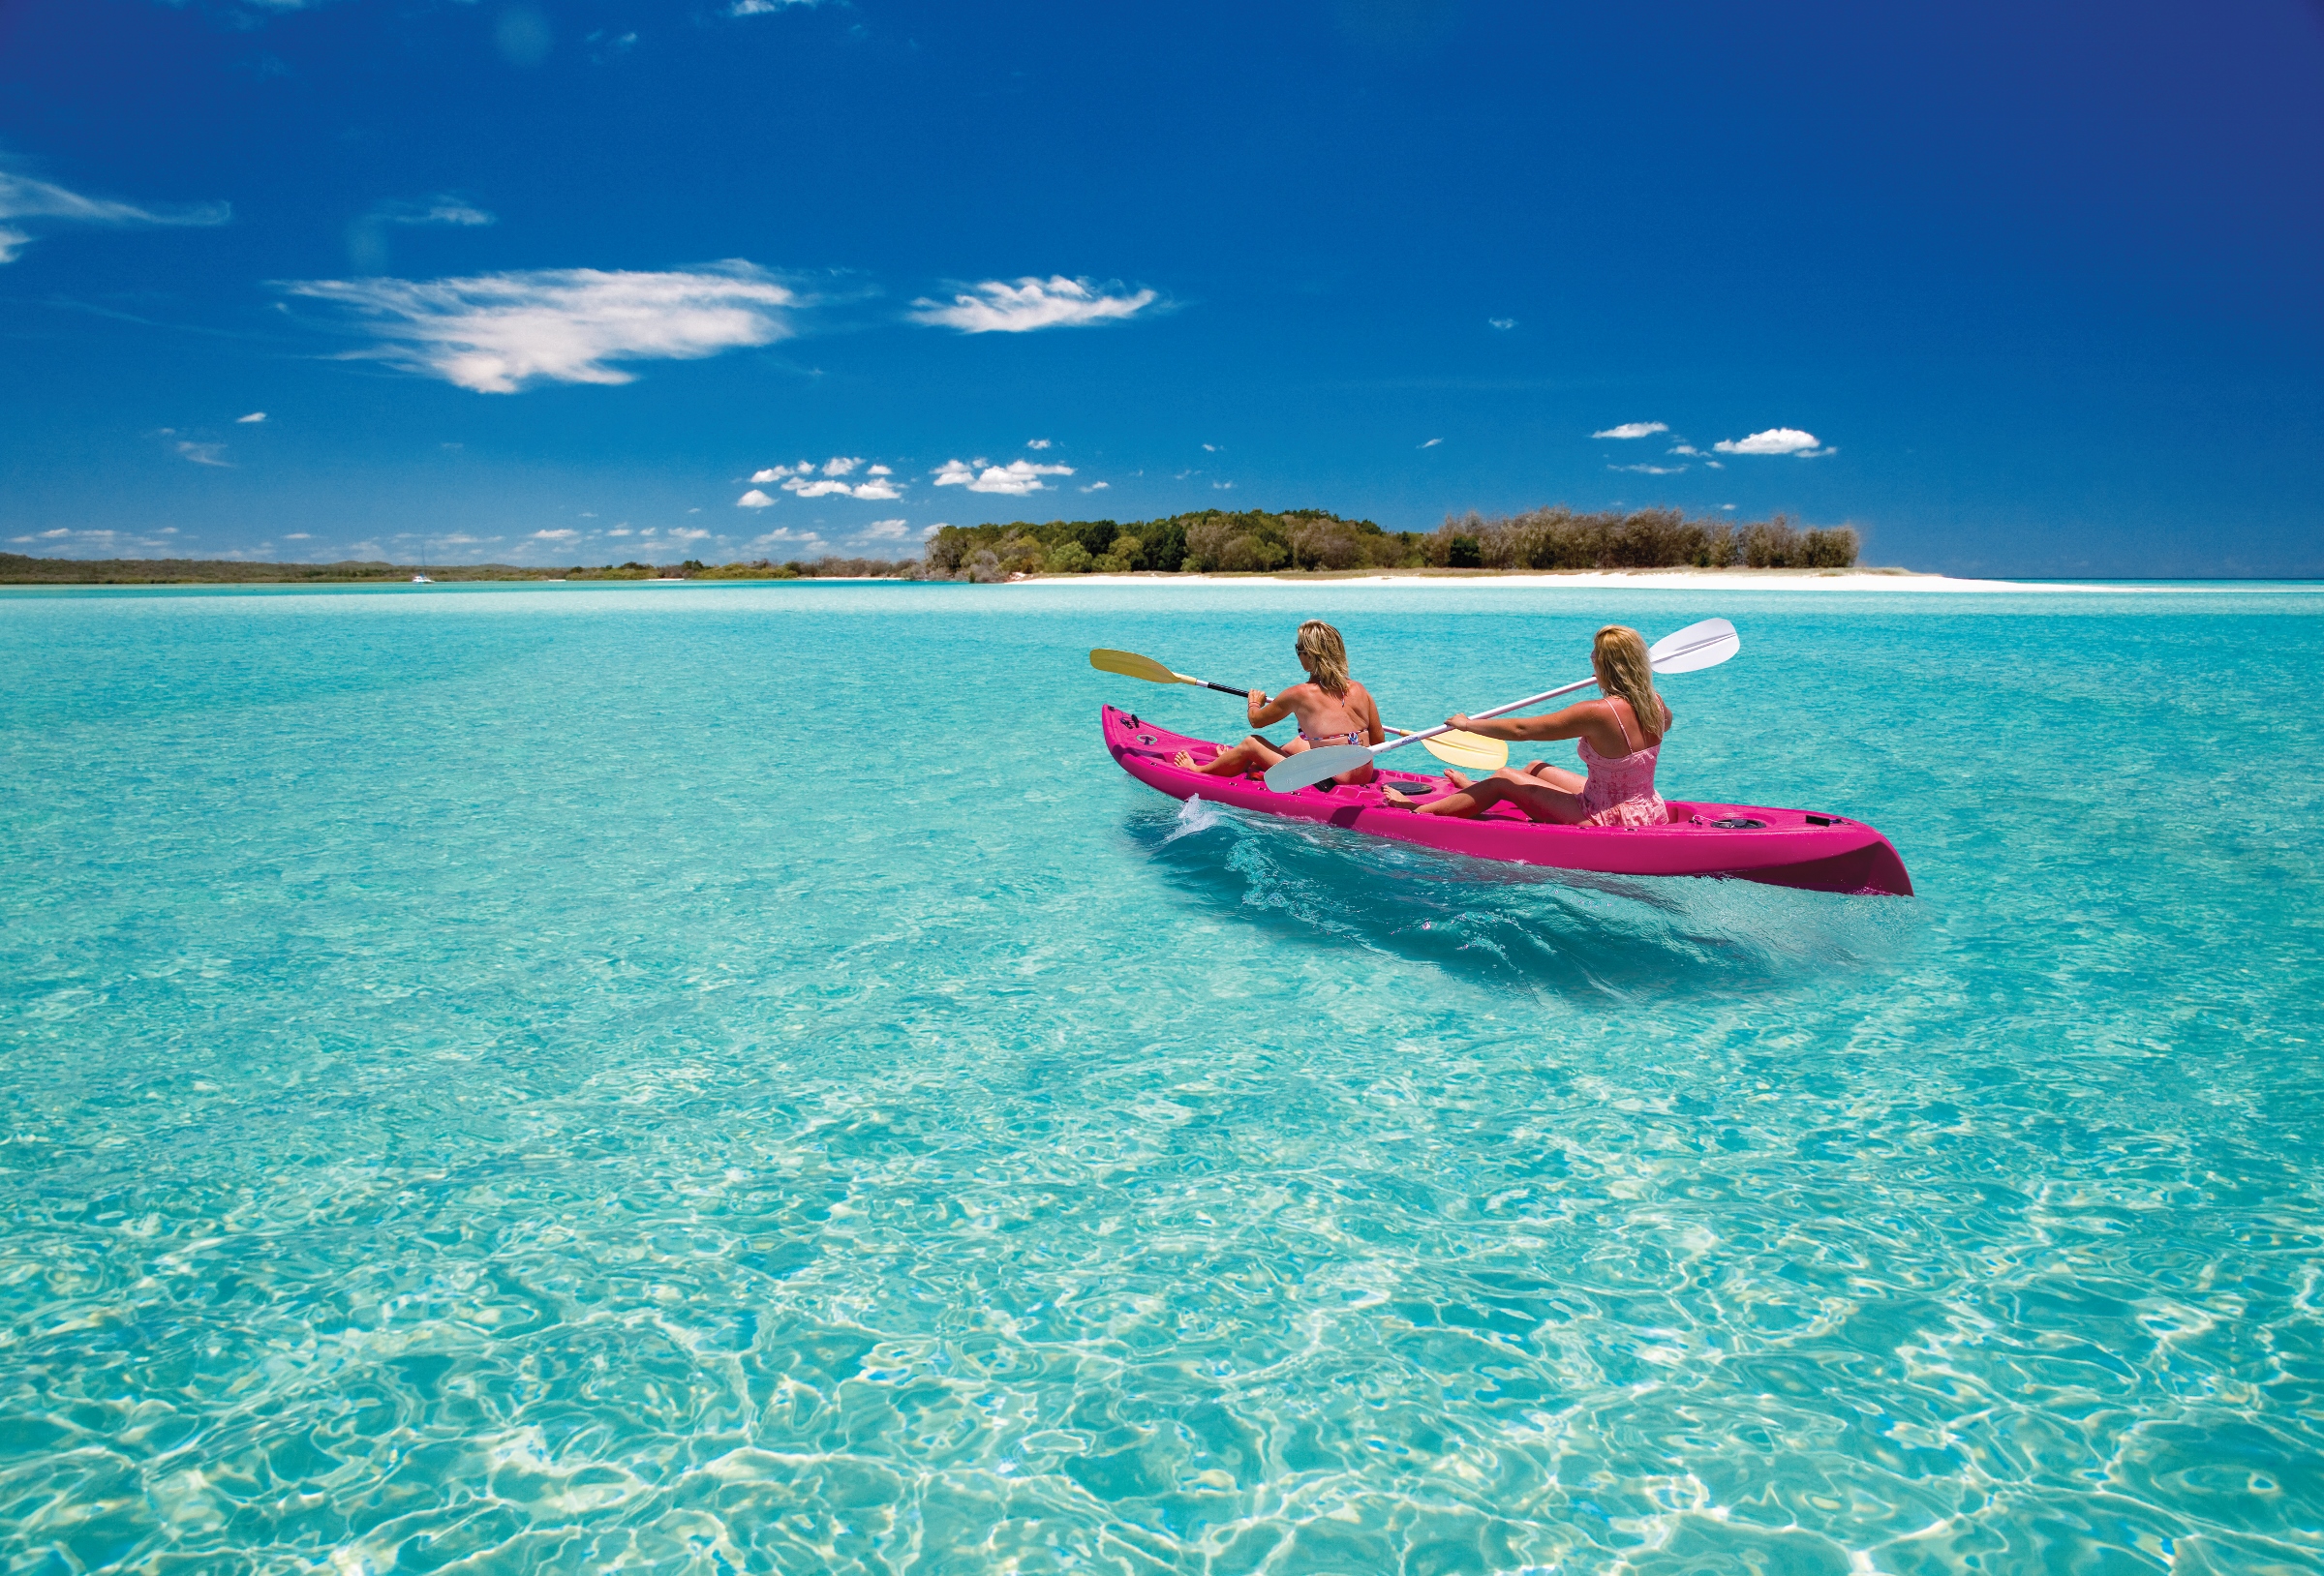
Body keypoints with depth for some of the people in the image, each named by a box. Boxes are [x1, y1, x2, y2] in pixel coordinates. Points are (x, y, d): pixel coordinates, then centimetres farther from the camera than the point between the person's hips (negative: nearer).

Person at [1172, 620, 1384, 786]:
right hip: (1363, 782, 6)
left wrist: (1253, 703, 29)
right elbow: (1378, 740, 8)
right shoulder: (1360, 690, -2)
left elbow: (1256, 720, 5)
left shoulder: (1299, 694, -14)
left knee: (1251, 744, 13)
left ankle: (1198, 770, 40)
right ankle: (1238, 762, 56)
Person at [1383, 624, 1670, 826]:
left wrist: (1468, 724, -5)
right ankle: (1474, 789, 53)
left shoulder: (1598, 713, -25)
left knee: (1504, 779, 5)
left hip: (1611, 822, -8)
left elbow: (1521, 729, -18)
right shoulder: (1654, 703, -3)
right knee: (1537, 767, 25)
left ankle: (1418, 811, 18)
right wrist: (1637, 681, 38)